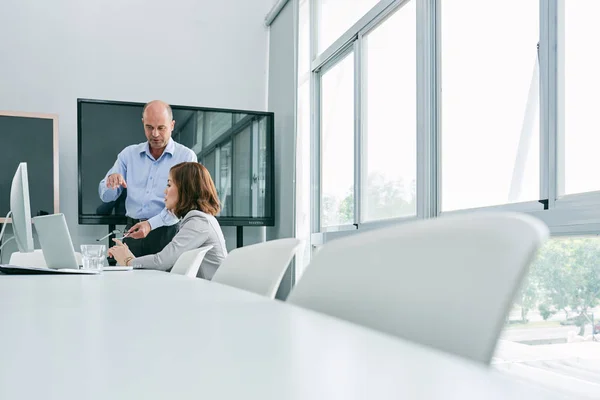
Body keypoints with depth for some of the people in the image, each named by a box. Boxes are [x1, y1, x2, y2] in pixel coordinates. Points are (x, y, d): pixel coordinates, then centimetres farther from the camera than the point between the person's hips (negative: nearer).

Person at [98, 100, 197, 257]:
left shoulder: (186, 157, -1)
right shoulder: (129, 154, 11)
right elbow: (106, 196, 10)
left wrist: (151, 224, -21)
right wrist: (111, 181, -12)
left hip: (167, 233, -2)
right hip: (132, 232, 3)